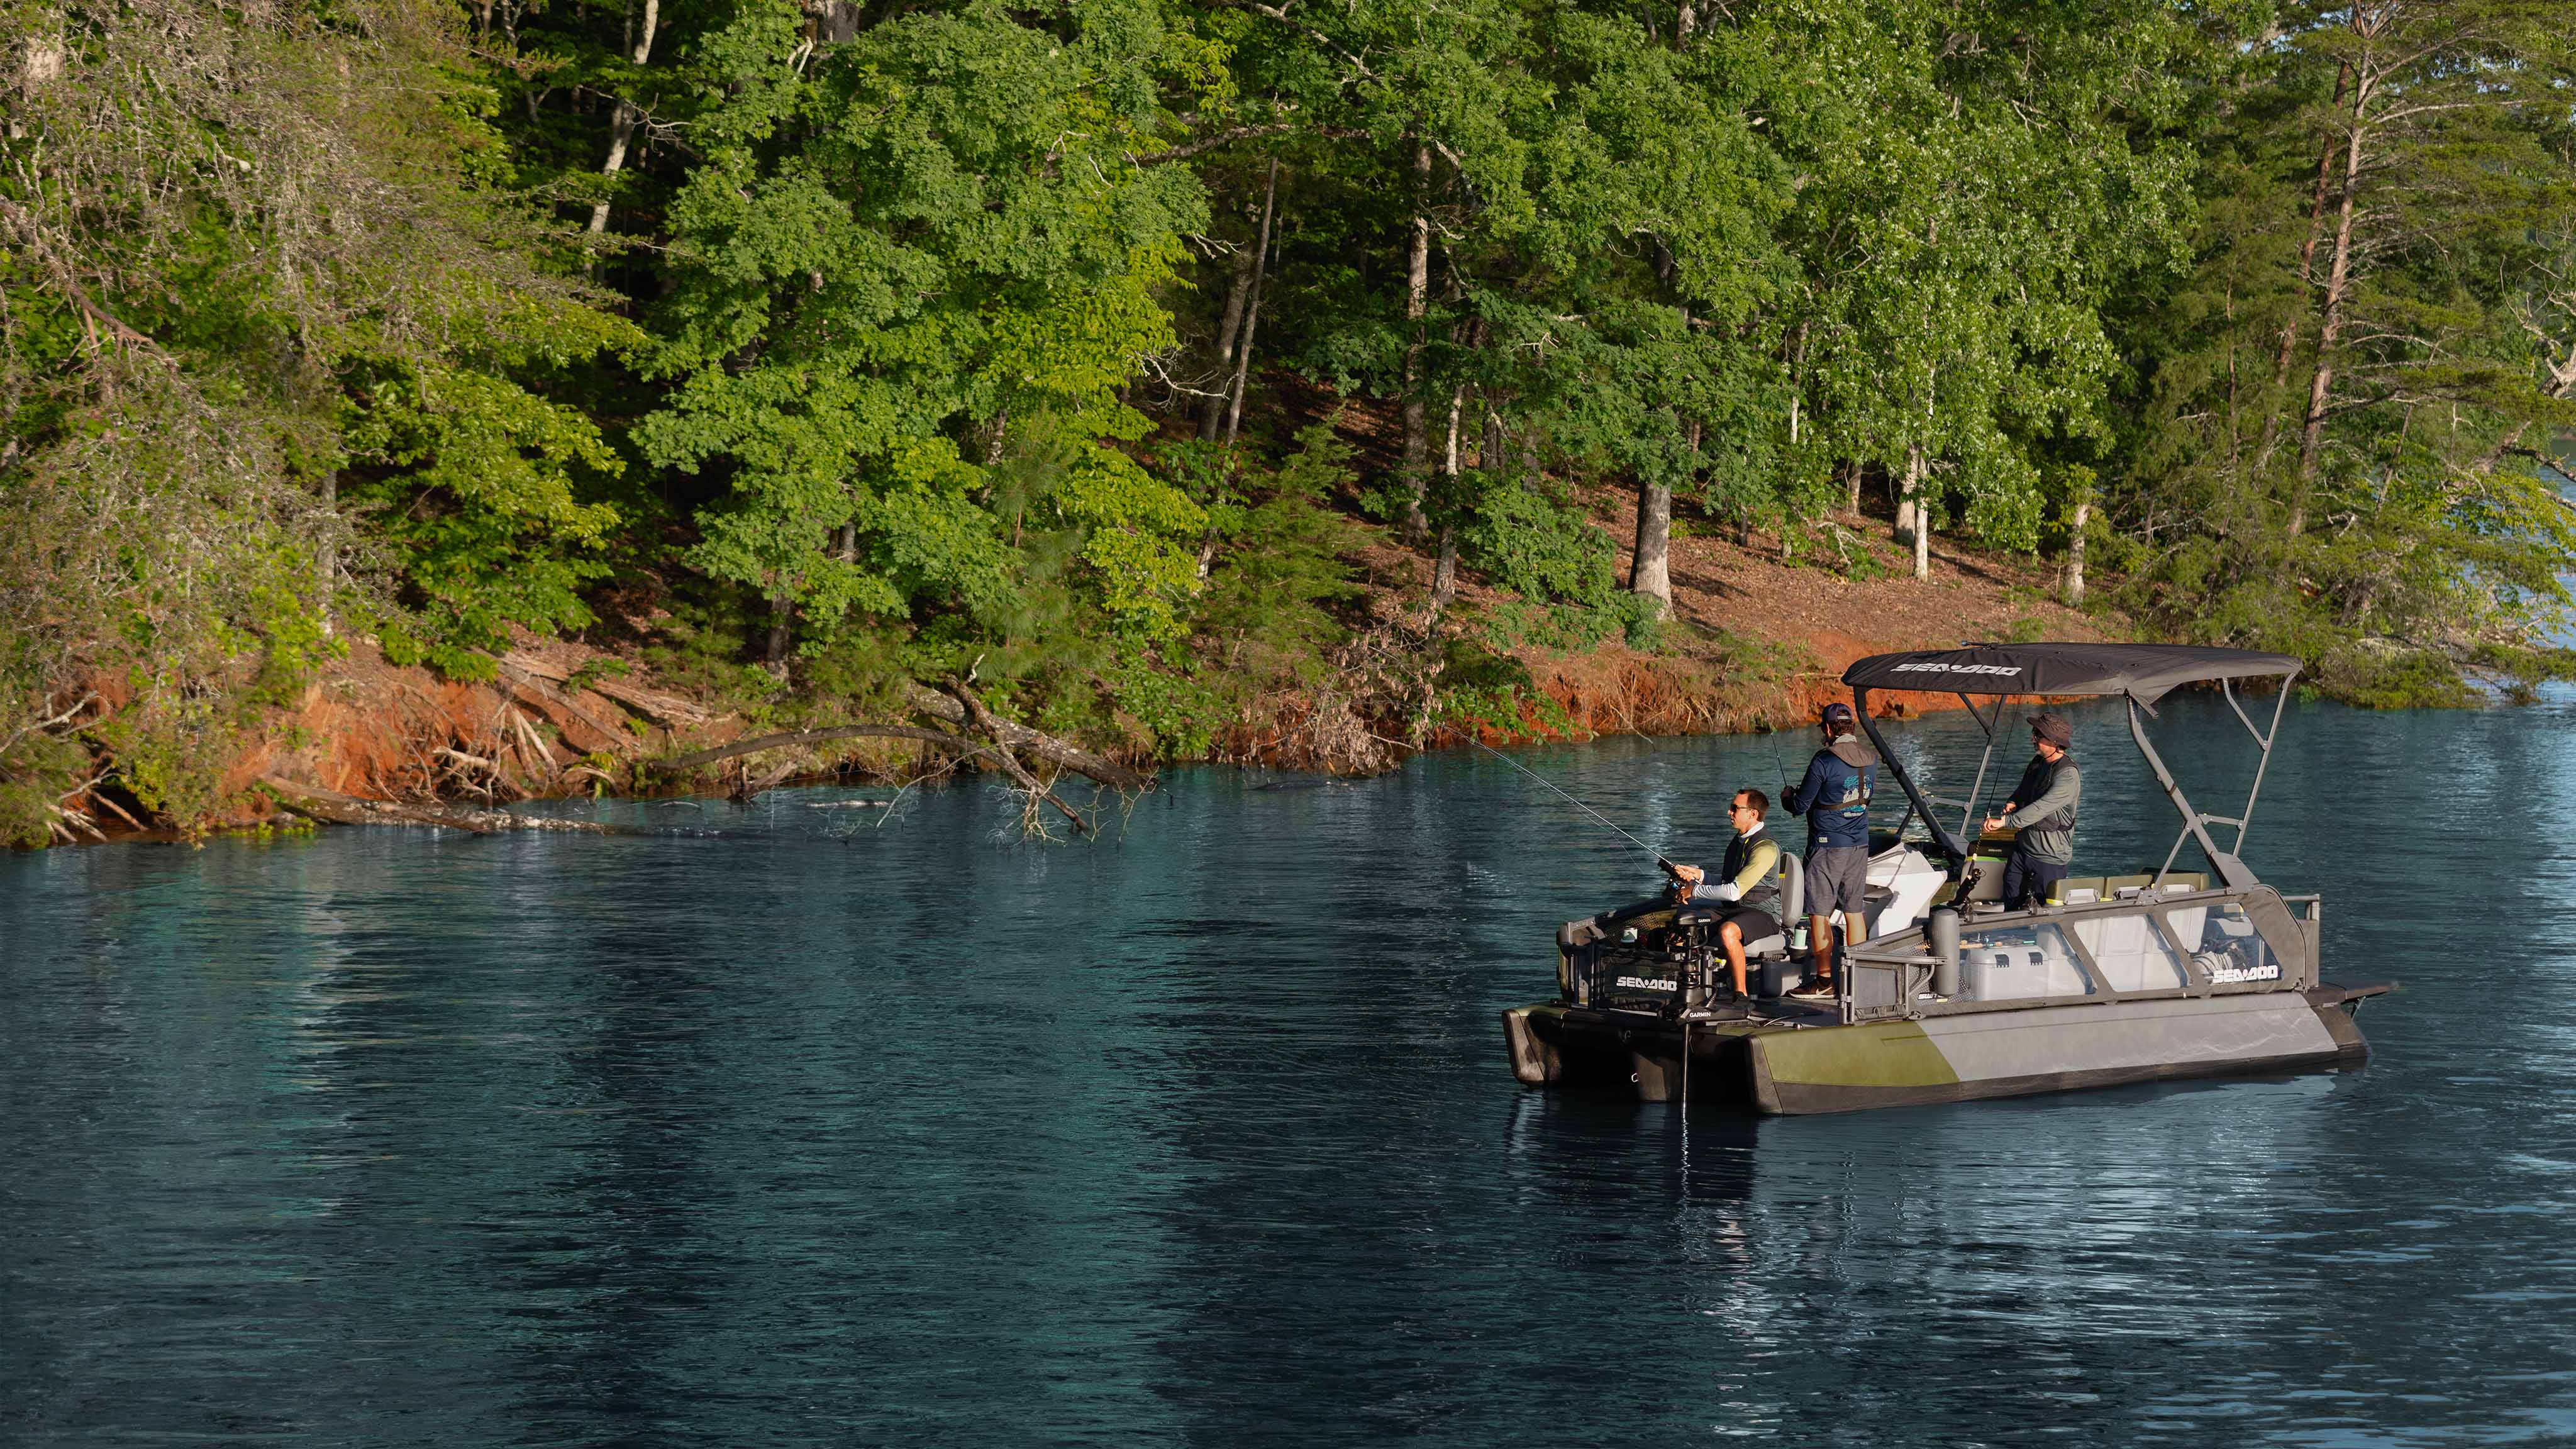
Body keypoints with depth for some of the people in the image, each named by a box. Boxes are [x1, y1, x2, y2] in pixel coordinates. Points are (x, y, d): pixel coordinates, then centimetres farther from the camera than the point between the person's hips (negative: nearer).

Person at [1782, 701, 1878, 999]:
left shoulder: (1824, 762, -16)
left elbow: (1800, 805, -10)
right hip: (1859, 844, 7)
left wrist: (1789, 797, 15)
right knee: (1855, 912, 12)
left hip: (1827, 846, -7)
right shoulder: (1870, 759, 5)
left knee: (1820, 915, 1)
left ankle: (1824, 980, 1)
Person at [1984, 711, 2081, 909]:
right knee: (2010, 907, 11)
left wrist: (2004, 821, -35)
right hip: (2023, 847, 8)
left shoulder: (2068, 775, -21)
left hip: (2049, 857, -8)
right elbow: (2022, 790, 25)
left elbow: (2042, 807, -31)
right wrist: (2013, 803, 1)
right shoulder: (2038, 762, 7)